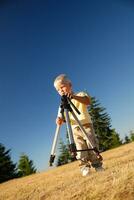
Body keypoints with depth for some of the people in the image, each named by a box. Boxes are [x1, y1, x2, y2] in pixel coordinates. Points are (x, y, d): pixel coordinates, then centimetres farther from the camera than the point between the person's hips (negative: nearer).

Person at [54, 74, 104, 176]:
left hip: (86, 125, -2)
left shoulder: (80, 95, 5)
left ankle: (97, 165, 10)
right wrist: (59, 119, -21)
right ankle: (85, 167, 4)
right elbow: (62, 118, 5)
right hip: (75, 129, 2)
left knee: (92, 145, -3)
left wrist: (74, 96, -31)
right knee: (80, 149, -5)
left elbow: (88, 101, -18)